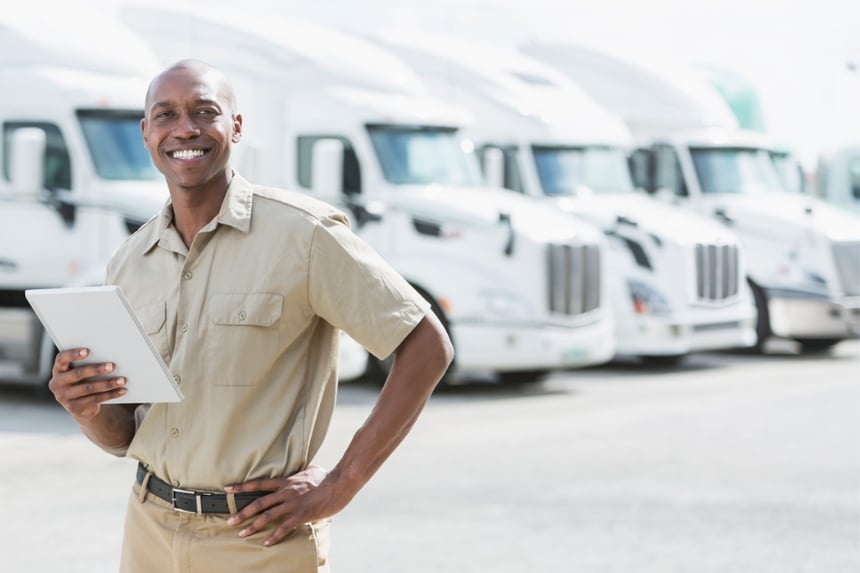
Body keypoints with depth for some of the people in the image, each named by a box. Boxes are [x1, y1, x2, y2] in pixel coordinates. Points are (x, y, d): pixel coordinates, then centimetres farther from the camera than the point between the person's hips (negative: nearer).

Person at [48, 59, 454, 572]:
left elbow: (428, 346, -11)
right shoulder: (129, 264, 6)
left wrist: (341, 485, -13)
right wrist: (87, 408, -12)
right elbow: (123, 435, 11)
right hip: (151, 530, 5)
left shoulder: (301, 233, -11)